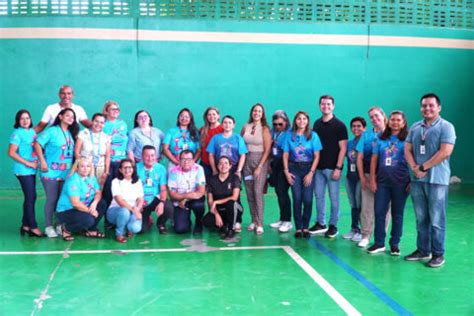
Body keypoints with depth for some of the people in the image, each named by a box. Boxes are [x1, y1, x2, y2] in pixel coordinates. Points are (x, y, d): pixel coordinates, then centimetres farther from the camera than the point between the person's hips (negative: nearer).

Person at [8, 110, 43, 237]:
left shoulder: (32, 131, 10)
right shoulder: (17, 133, -10)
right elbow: (11, 153, -16)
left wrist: (39, 160, 3)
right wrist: (28, 163, -16)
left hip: (32, 170, 7)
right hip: (23, 171, -7)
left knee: (31, 197, 11)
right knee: (30, 198, -5)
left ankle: (25, 225, 20)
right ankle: (33, 227, 2)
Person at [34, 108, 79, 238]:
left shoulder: (71, 133, 9)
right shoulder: (52, 131, -9)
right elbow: (37, 144, -12)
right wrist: (43, 162, -16)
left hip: (66, 173, 5)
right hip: (51, 172, -5)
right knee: (52, 199, -1)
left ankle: (60, 225, 19)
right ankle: (48, 227, 9)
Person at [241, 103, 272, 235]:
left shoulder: (265, 129, -4)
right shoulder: (245, 127, 7)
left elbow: (267, 150, -7)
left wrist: (259, 167, -12)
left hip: (261, 161, -4)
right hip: (247, 161, 4)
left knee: (258, 191, -11)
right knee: (249, 192, 5)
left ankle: (259, 224, -8)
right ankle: (254, 220, 16)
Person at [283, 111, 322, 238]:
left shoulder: (313, 135, 1)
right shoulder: (289, 135, 5)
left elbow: (316, 156, -1)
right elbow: (285, 155, 6)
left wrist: (311, 173, -8)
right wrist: (286, 171, -2)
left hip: (308, 169, -1)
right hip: (294, 168, 1)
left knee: (308, 199, -5)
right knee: (297, 199, -2)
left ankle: (305, 227, 8)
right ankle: (298, 228, 6)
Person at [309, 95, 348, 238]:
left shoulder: (339, 125, -5)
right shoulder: (317, 124, 10)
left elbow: (343, 148, -8)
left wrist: (338, 168, -15)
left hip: (332, 168, -5)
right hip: (318, 167, 5)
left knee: (334, 197, 2)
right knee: (319, 196, 9)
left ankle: (333, 225, 11)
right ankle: (321, 223, 20)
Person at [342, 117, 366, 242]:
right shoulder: (349, 143, 13)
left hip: (361, 177, -6)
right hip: (350, 177, 6)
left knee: (360, 204, -5)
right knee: (353, 205, 12)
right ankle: (354, 229, 21)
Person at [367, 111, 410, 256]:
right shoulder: (381, 139, 9)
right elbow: (374, 159, 8)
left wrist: (411, 181, -9)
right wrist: (372, 180, 2)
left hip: (400, 182, -2)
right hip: (382, 181, 3)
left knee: (397, 214, 7)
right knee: (379, 212, 3)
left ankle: (395, 244, 17)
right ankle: (379, 243, 13)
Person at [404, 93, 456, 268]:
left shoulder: (446, 127, -4)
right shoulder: (415, 127, 14)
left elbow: (445, 152, -14)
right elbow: (407, 150, 10)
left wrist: (424, 167, -13)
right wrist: (414, 168, -7)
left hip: (437, 180, -5)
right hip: (417, 180, 5)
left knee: (436, 220, -2)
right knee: (421, 218, 10)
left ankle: (438, 254, 7)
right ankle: (422, 250, 20)